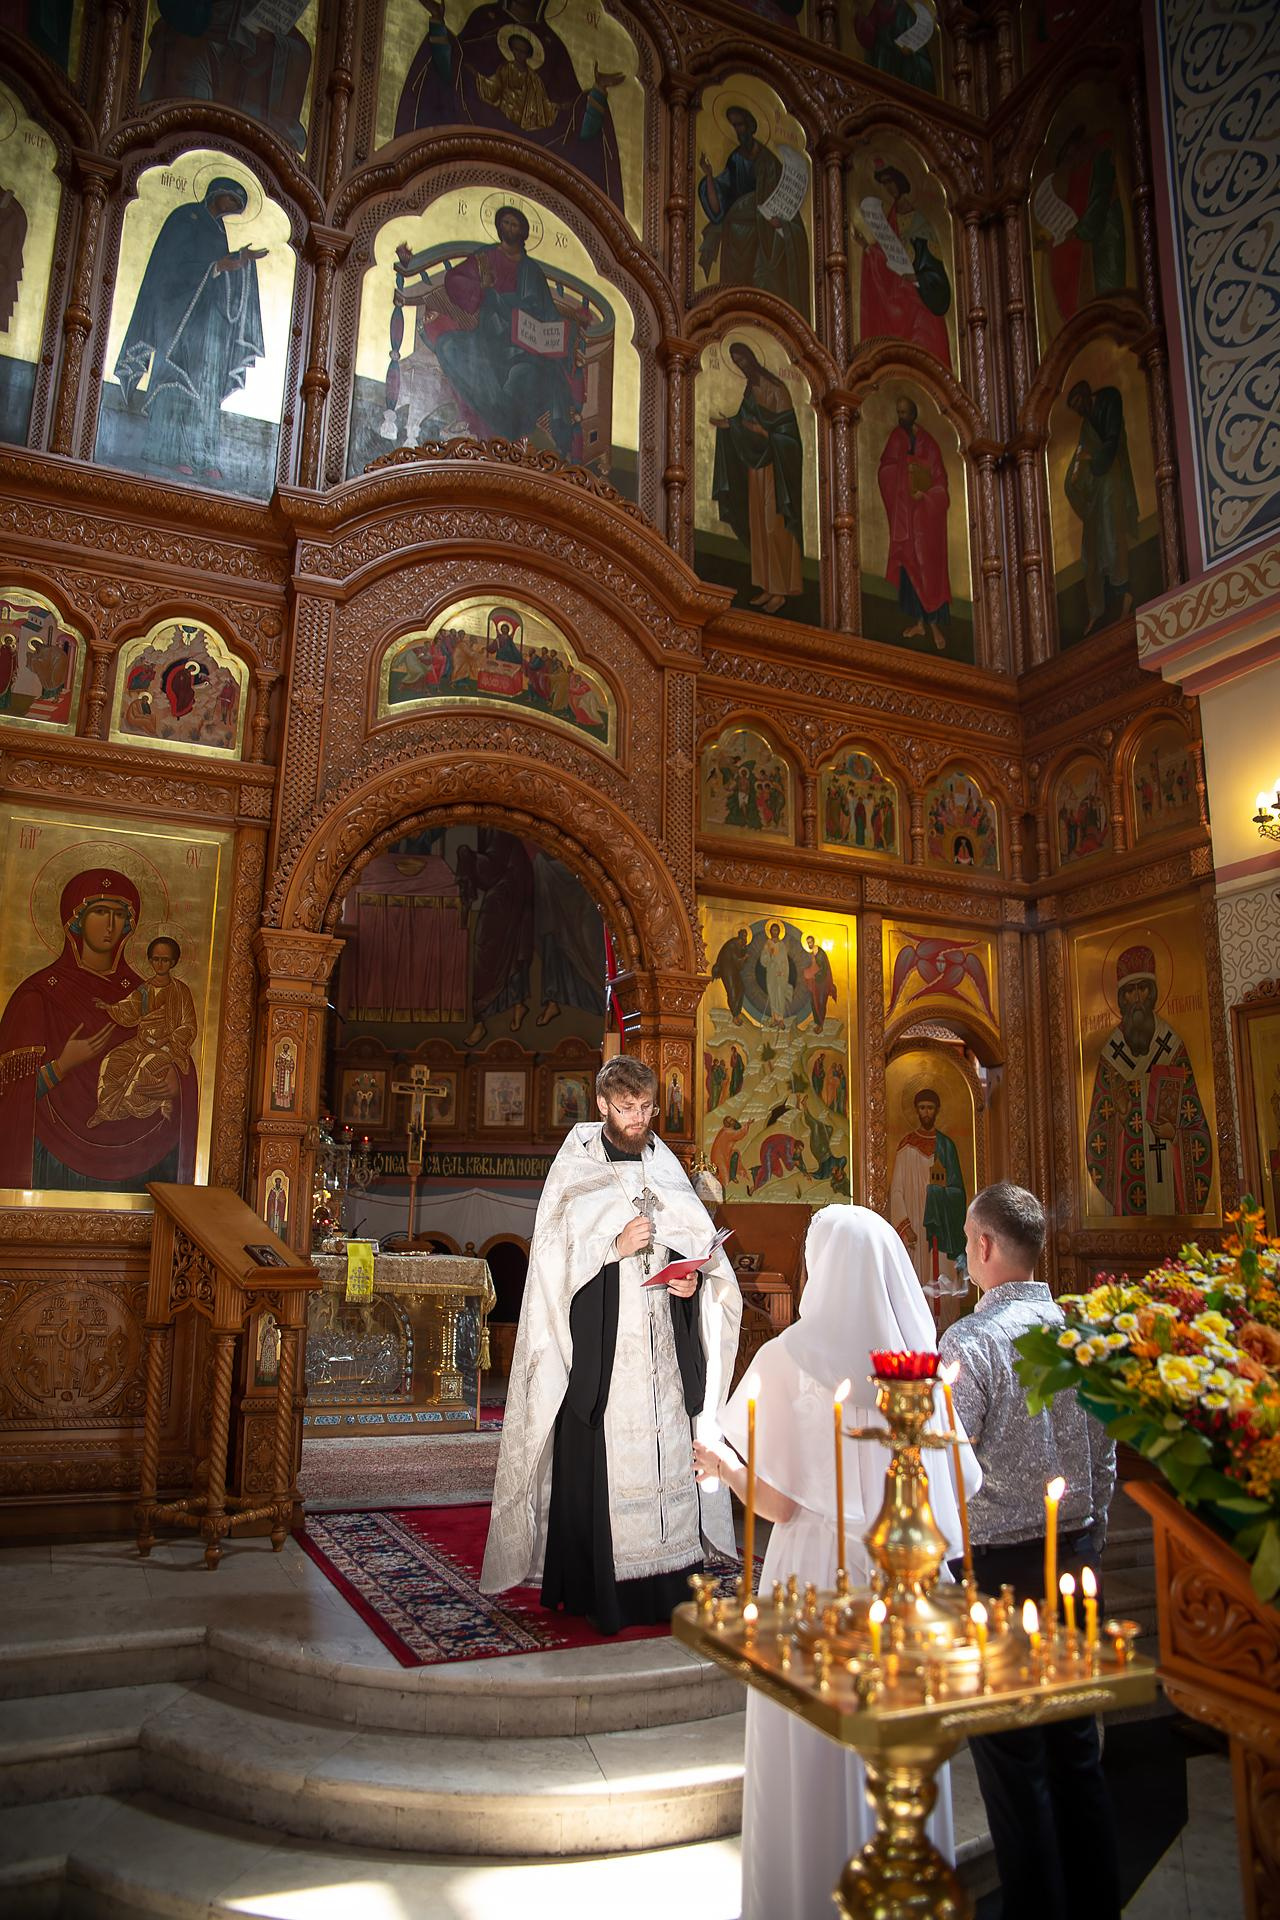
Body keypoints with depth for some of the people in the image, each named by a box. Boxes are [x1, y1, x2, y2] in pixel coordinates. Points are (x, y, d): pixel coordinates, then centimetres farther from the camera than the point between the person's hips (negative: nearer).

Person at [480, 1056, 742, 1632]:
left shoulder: (664, 1169, 13)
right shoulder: (573, 1171, 0)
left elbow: (701, 1246, 14)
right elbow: (555, 1260, -6)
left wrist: (695, 1279, -5)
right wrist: (615, 1247, -17)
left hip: (662, 1347, 4)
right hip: (598, 1344, -4)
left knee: (665, 1454, 3)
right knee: (596, 1460, -5)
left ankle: (663, 1586, 13)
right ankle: (595, 1591, 8)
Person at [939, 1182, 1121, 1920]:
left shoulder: (971, 1342, -19)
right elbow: (1106, 1457, 9)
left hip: (999, 1563, -7)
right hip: (1075, 1554, 7)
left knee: (1013, 1757, 7)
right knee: (1076, 1744, 19)